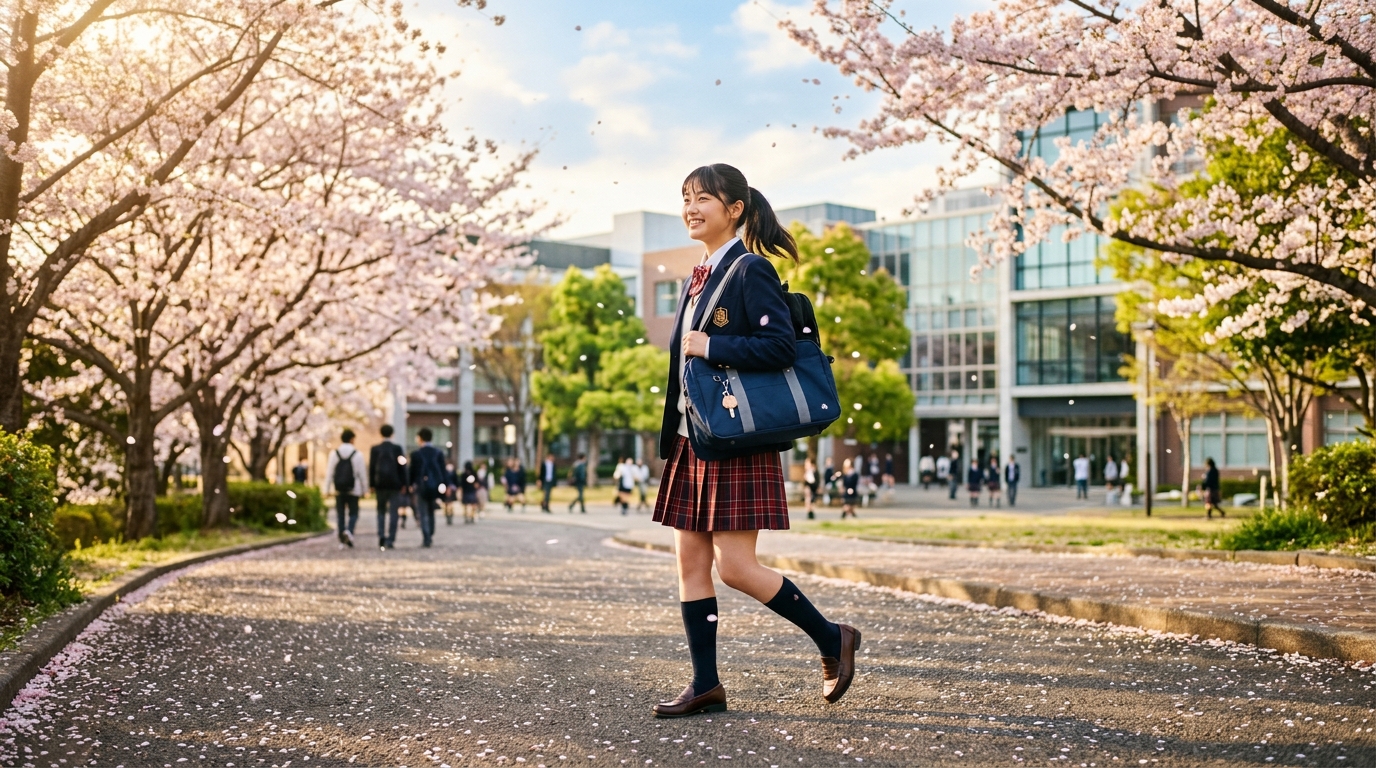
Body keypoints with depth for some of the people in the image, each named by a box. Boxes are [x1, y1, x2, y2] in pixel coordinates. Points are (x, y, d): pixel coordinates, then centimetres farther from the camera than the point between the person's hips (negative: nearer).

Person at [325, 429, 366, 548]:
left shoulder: (334, 453, 1)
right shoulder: (357, 454, -4)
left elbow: (330, 473, 1)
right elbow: (362, 473, -2)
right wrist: (365, 489, 8)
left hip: (338, 489, 2)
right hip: (353, 489, -2)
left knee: (340, 513, 10)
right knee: (353, 513, 4)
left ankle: (342, 537, 10)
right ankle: (349, 531, -22)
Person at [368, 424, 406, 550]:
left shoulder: (375, 449, 0)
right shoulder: (397, 448, -4)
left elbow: (371, 468, 1)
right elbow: (402, 467, -3)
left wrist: (372, 485, 7)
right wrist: (403, 484, 4)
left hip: (380, 484, 2)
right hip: (395, 484, -1)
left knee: (381, 511, 13)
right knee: (393, 512, 1)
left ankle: (381, 537, -2)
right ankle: (390, 540, -3)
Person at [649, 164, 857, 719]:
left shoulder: (751, 271, -10)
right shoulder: (699, 277, 16)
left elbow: (781, 347, -20)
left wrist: (709, 347, -18)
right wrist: (673, 439, 17)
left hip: (738, 443, -9)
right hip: (693, 441, 9)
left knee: (734, 567, -8)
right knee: (690, 563, 7)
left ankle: (833, 639, 11)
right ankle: (706, 685, 14)